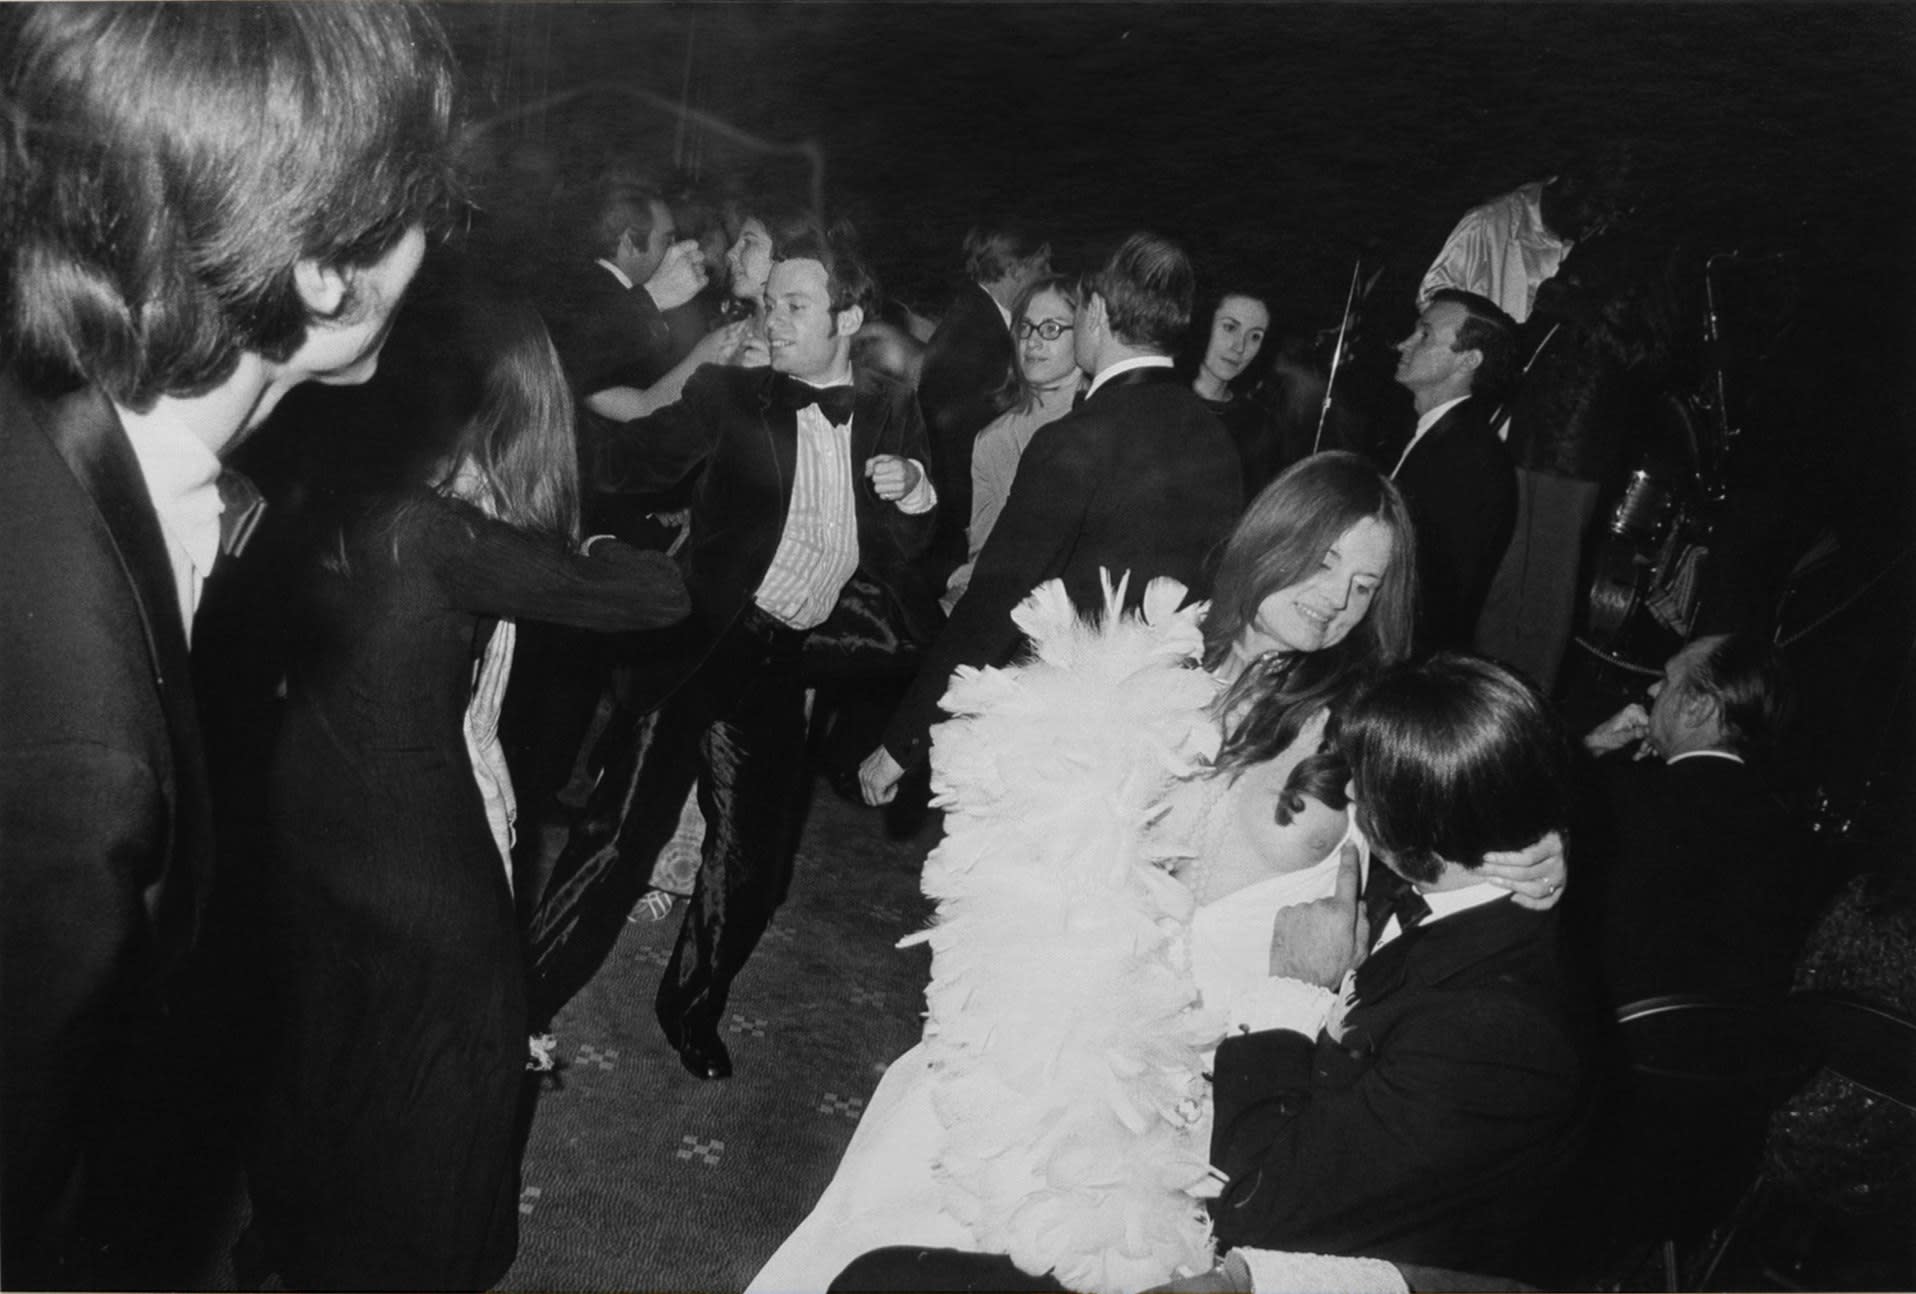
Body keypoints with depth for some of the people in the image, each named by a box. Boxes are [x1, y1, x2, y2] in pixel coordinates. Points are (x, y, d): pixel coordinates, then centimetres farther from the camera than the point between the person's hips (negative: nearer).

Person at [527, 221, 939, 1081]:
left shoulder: (891, 413, 7)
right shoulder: (731, 395, -2)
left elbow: (907, 557, 9)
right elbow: (624, 465, -14)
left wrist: (915, 496, -10)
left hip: (785, 662, 4)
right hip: (705, 641, -3)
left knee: (755, 862, 10)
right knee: (624, 831, -8)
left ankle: (692, 1008, 34)